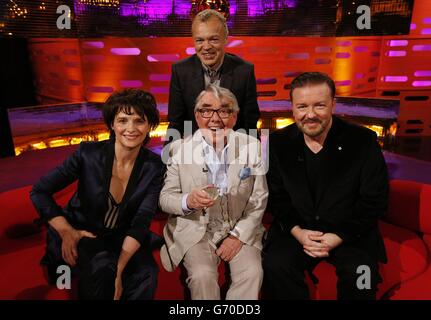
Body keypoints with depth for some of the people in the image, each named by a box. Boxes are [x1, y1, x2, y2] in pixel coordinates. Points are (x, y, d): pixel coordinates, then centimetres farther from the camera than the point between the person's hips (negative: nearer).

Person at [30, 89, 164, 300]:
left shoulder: (154, 167, -12)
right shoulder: (89, 154, -16)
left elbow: (141, 222, -15)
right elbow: (39, 192, -7)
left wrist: (119, 269, -24)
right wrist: (66, 232, -14)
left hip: (122, 238, 1)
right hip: (82, 233, -1)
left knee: (146, 276, -26)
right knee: (102, 269, -30)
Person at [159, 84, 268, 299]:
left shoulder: (252, 147, -3)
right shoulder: (179, 149, -6)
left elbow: (259, 199, 0)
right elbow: (165, 198, -2)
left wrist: (238, 235, -9)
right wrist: (188, 201, -24)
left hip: (241, 230, 1)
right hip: (196, 230, -1)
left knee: (252, 273, -20)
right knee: (202, 275, -23)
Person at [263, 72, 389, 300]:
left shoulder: (363, 141, -9)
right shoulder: (278, 142, -3)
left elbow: (374, 200, -6)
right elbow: (275, 195, 2)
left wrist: (339, 237, -13)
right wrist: (296, 231, -12)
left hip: (350, 232, 0)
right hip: (297, 229, 1)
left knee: (360, 275, -25)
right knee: (275, 265, -23)